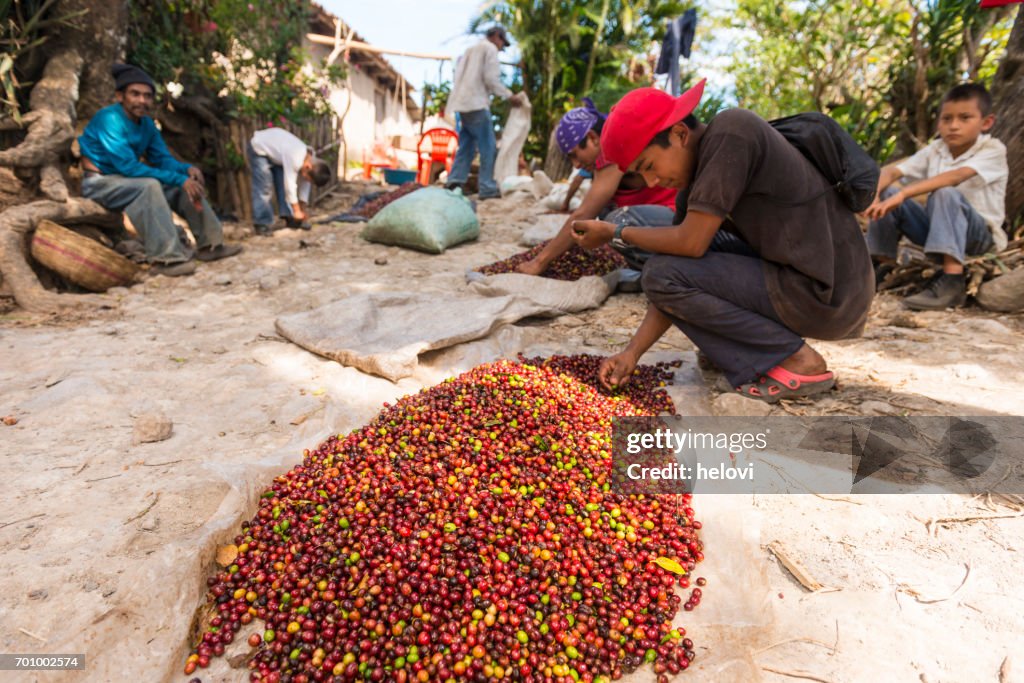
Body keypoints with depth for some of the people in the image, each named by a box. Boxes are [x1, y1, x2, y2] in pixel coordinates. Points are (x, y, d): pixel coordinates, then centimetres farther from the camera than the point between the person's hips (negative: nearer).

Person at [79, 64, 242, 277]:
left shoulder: (147, 123, 1)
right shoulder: (110, 119, -22)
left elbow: (163, 159, 3)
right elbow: (128, 166, -30)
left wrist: (187, 169, -20)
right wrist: (179, 179, -33)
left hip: (128, 179, 8)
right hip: (99, 183, -8)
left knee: (188, 181, -3)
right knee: (149, 185, -35)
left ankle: (210, 244, -6)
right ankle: (166, 258, -40)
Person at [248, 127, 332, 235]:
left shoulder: (311, 160, -14)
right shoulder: (294, 158, -39)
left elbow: (304, 184, -5)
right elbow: (290, 184, -35)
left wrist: (302, 210, -4)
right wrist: (297, 210, -29)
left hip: (275, 147, 8)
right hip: (259, 148, -8)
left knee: (283, 183, 1)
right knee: (264, 187, -14)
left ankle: (290, 218, 7)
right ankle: (262, 224, -11)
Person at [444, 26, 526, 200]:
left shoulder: (470, 50, 27)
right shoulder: (490, 48, 1)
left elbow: (459, 76, 23)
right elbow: (491, 78, -10)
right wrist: (510, 96, -7)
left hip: (462, 103, 9)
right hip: (476, 103, -9)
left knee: (466, 146, 10)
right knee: (488, 147, -8)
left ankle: (454, 182, 2)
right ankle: (487, 188, -10)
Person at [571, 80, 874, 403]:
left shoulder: (731, 131, -15)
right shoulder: (694, 176, 9)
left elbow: (691, 243, -21)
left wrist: (616, 233, -5)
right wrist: (631, 352, -1)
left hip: (827, 296, -9)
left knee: (661, 273, -13)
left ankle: (798, 362, -6)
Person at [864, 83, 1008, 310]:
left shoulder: (993, 150, -13)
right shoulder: (934, 150, 2)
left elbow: (955, 177, -32)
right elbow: (891, 172, -10)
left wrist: (903, 194, -43)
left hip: (981, 235, -5)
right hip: (938, 230, 5)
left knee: (946, 193, -35)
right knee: (887, 193, -11)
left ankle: (952, 283, -42)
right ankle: (884, 265, -4)